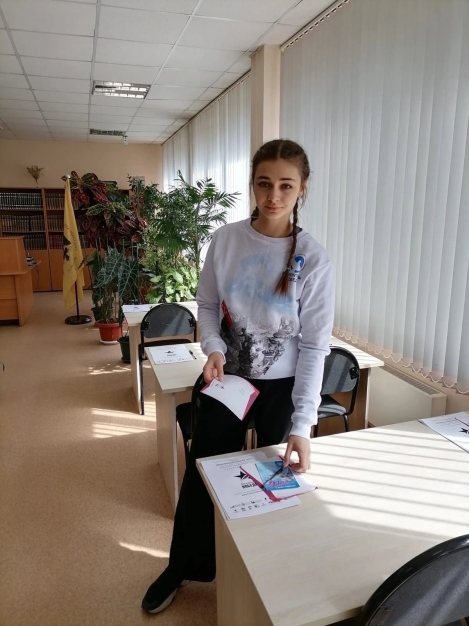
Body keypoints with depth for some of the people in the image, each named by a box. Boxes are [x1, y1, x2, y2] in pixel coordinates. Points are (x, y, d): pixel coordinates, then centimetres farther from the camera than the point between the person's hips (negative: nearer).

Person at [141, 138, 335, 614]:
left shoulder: (313, 259, -15)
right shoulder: (225, 239, -9)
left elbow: (315, 347, -14)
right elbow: (207, 304, 3)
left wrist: (302, 425, -19)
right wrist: (213, 348, -17)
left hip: (281, 387, -1)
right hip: (226, 378, 2)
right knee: (201, 472, 15)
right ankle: (181, 568, 42)